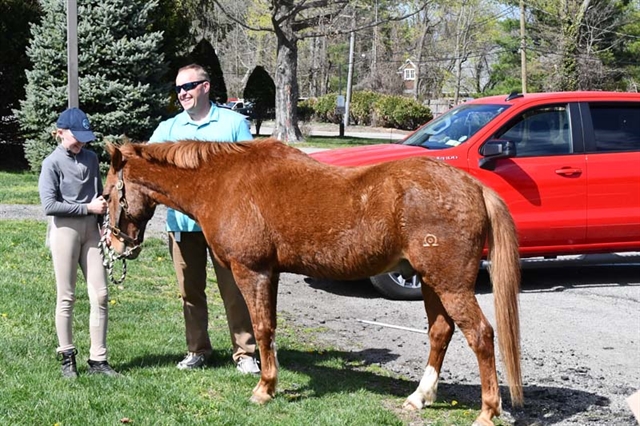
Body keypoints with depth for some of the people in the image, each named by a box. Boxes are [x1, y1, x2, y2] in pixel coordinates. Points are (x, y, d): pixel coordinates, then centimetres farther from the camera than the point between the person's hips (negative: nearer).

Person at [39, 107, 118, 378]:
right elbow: (49, 205, -14)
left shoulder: (91, 158, 10)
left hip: (91, 229, 5)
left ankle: (98, 359, 6)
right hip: (65, 229, -5)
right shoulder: (52, 163, -7)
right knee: (67, 296, 1)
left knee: (100, 294, 1)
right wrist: (87, 207, -14)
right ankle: (67, 357, 12)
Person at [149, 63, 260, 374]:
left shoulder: (234, 123, 3)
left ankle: (244, 353, 7)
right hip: (182, 222, 3)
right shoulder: (168, 129, 8)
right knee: (190, 291, 11)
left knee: (234, 290, 0)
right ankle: (197, 351, 23)